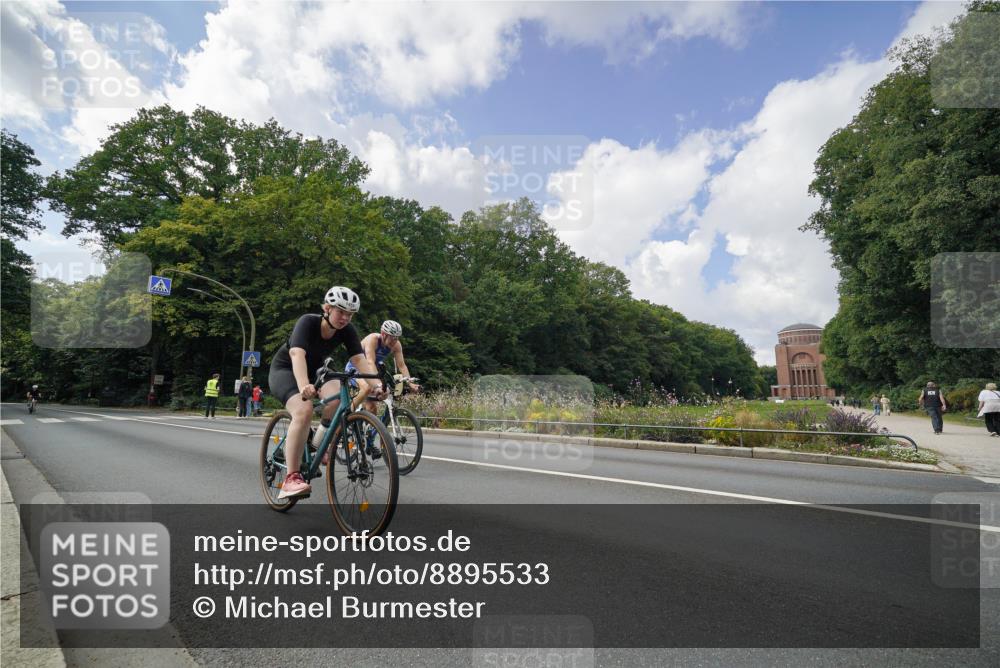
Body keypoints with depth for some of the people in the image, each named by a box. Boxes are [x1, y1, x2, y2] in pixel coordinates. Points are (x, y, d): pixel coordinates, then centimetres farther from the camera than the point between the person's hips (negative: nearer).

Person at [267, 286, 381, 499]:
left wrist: (376, 385, -43)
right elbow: (297, 354, -45)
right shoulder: (308, 322, -29)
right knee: (304, 410, -32)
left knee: (337, 397, -29)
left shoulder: (347, 330, -16)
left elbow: (360, 360, -25)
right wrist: (304, 387, -62)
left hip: (314, 369, 4)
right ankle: (291, 478, -28)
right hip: (284, 369, -4)